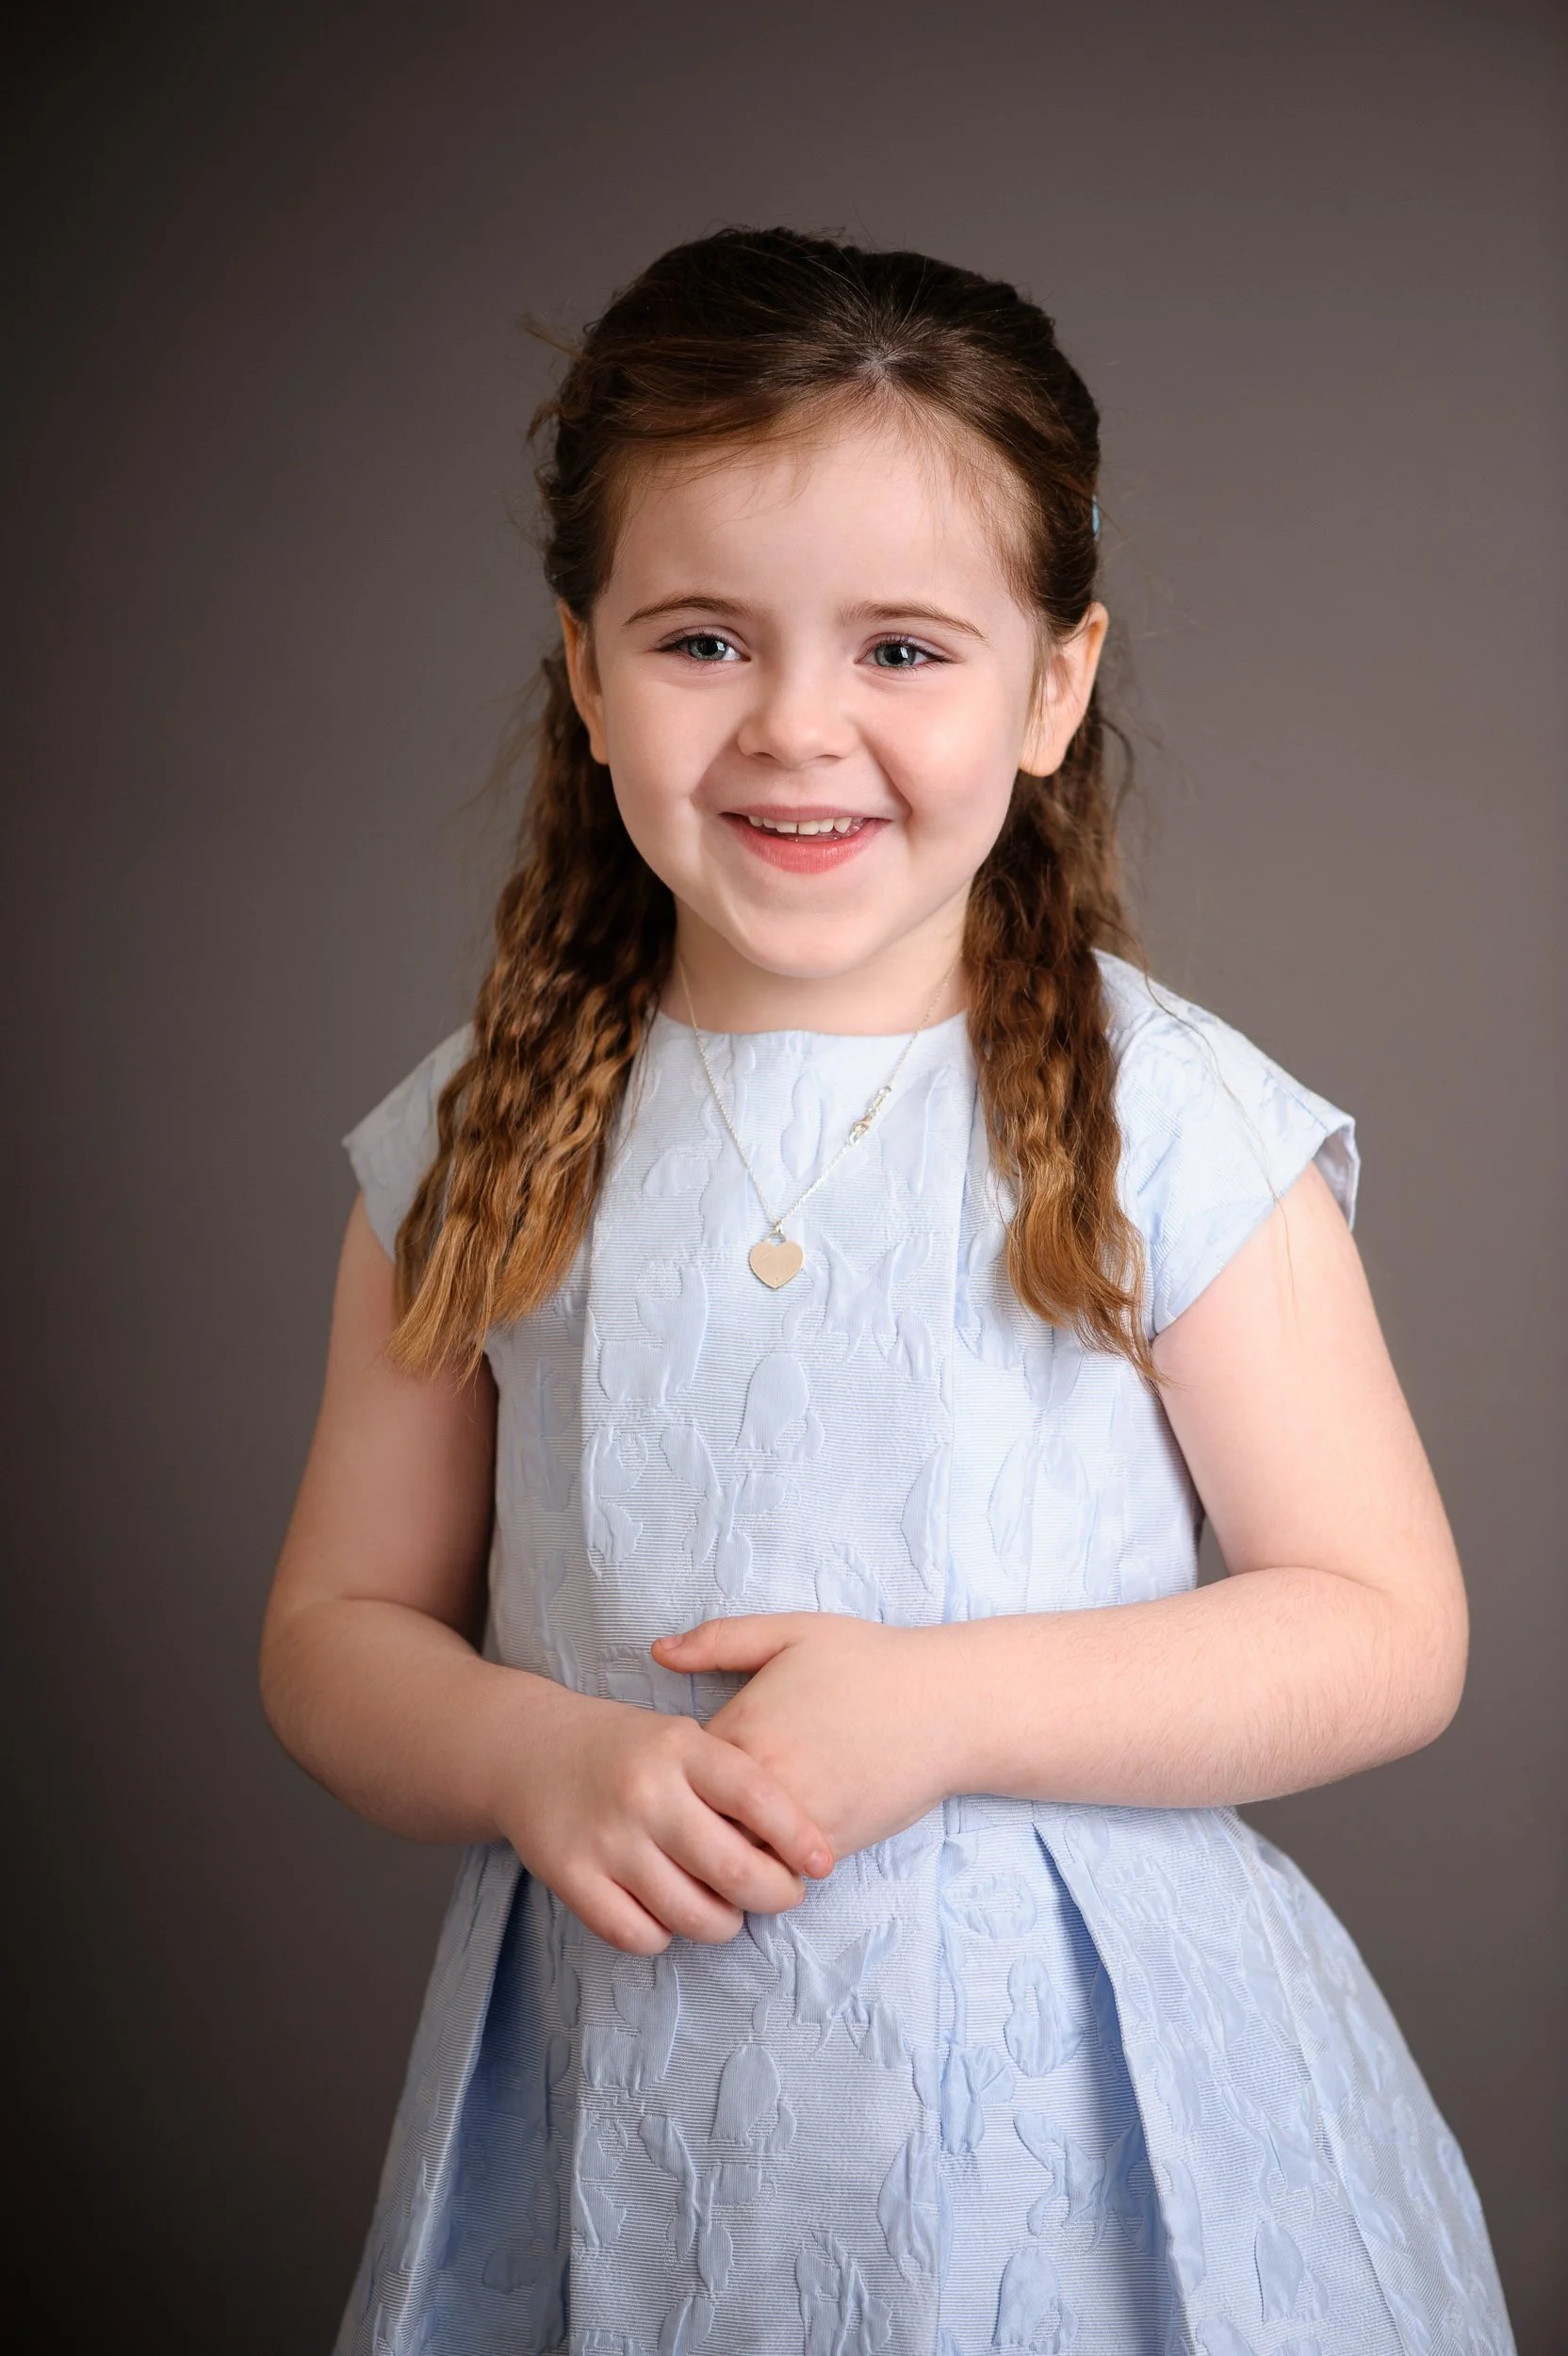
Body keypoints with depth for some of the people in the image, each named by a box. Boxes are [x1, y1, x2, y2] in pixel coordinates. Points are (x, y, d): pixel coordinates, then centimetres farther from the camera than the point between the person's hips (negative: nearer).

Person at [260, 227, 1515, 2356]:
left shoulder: (1169, 1123, -10)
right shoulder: (479, 1148, -2)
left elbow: (1388, 1631, -9)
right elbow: (339, 1629, 4)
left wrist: (940, 1710, -19)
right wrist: (539, 1761, -16)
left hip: (1057, 2095, -2)